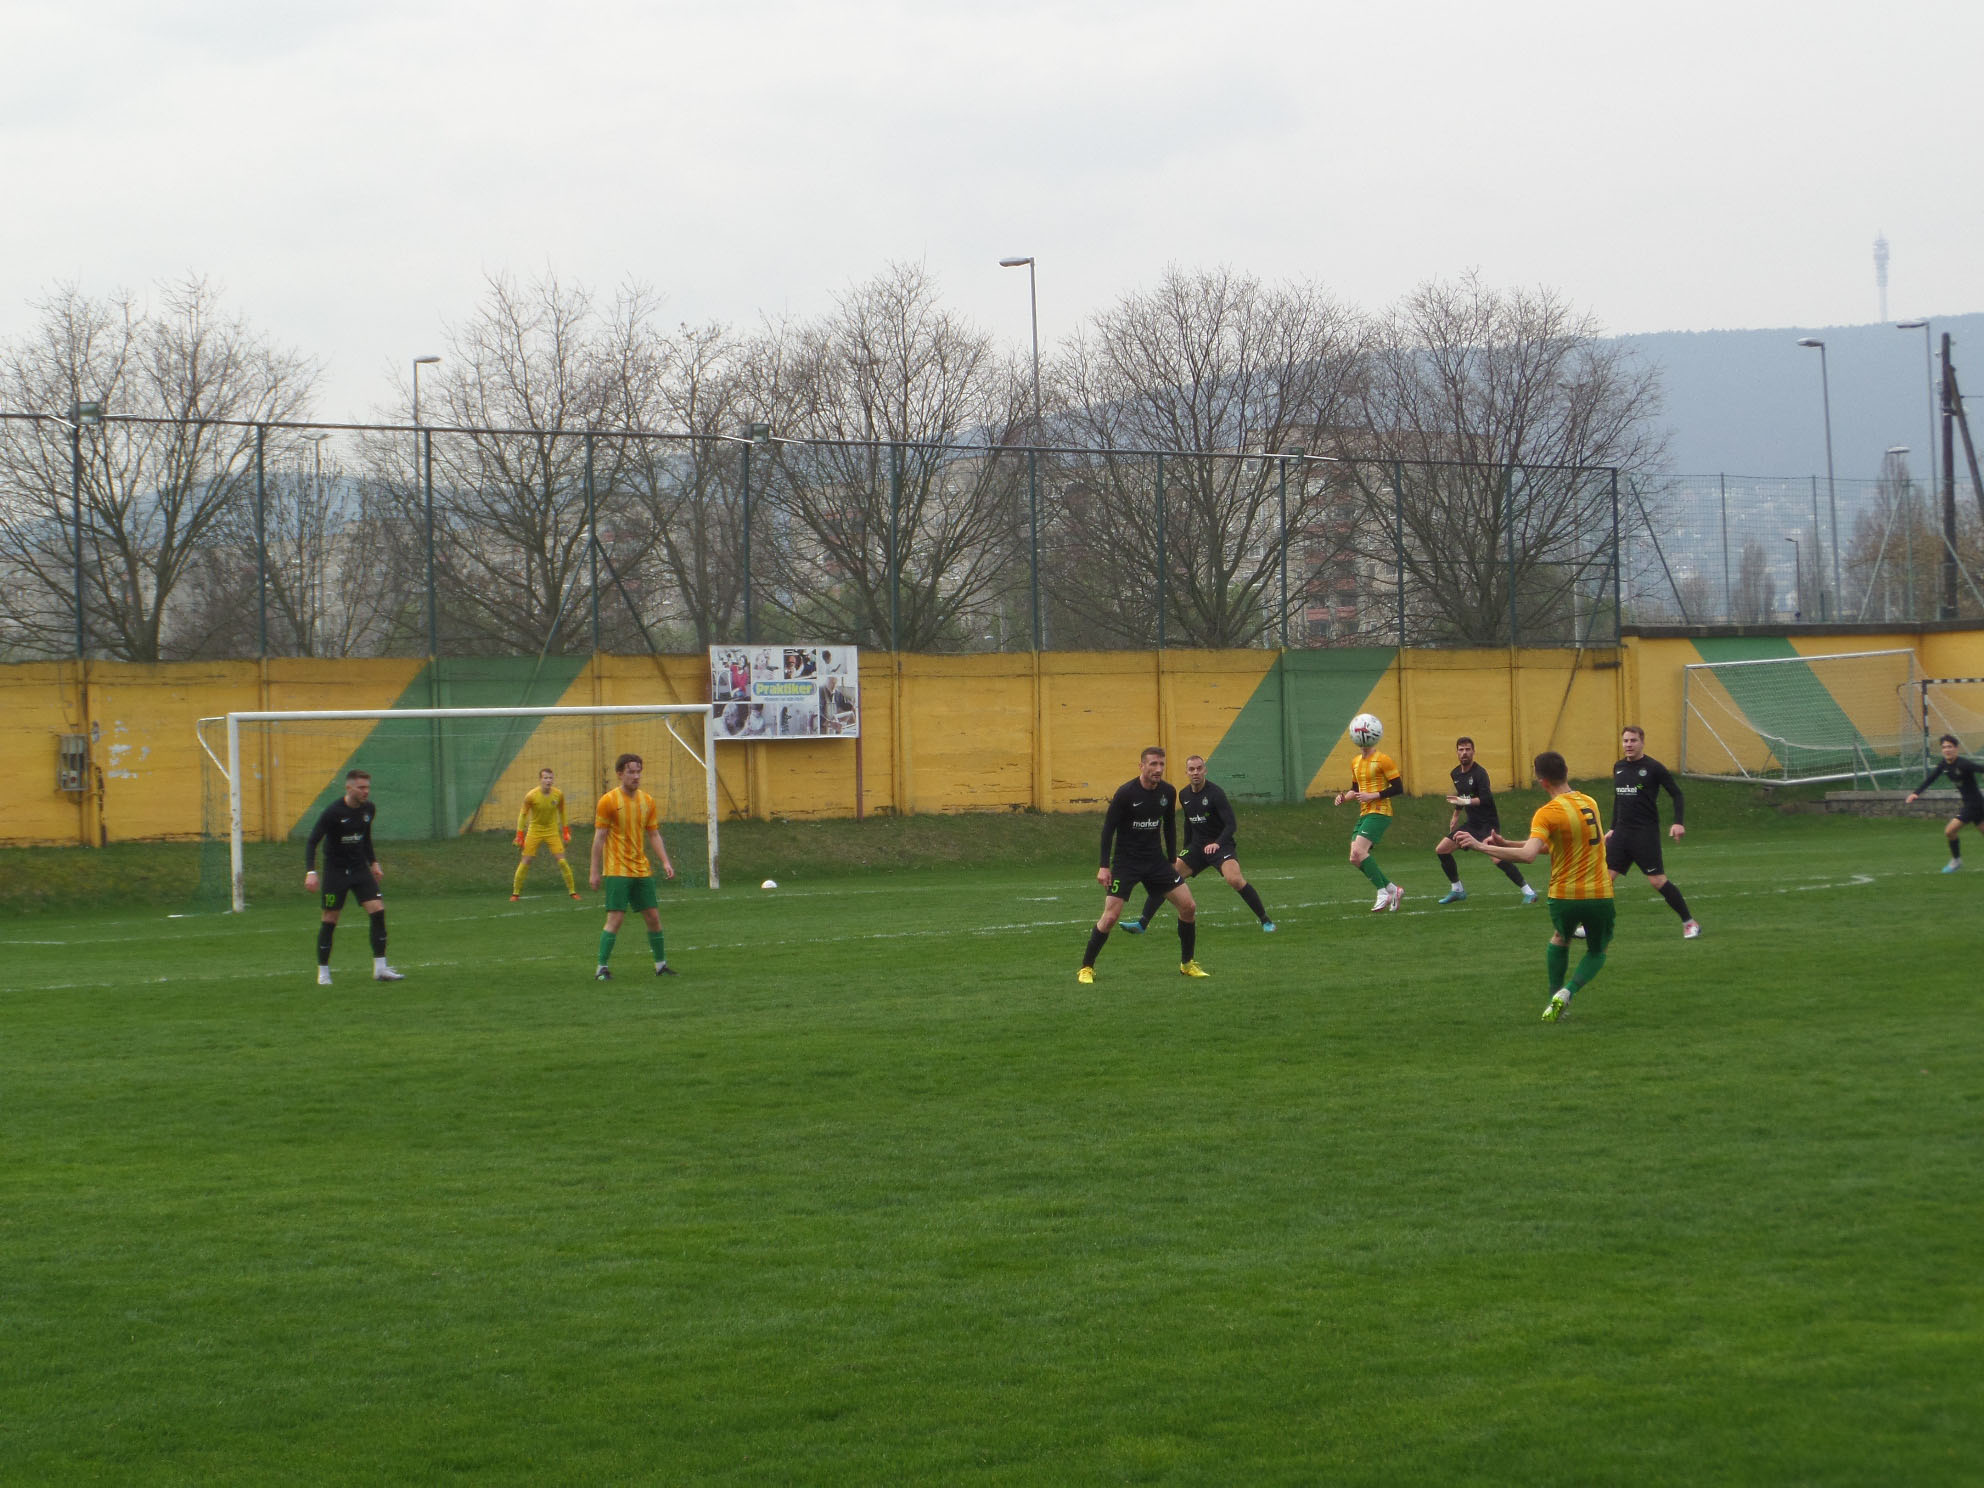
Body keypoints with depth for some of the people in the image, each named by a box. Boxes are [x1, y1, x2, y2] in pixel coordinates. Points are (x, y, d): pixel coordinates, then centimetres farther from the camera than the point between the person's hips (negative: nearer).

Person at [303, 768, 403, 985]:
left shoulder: (369, 809, 1)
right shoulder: (333, 812, -17)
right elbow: (313, 841, -15)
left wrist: (373, 862, 17)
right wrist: (310, 872, -24)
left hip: (360, 869, 5)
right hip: (335, 871, -5)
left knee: (378, 910, -8)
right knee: (330, 919, -2)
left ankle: (380, 968, -4)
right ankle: (323, 972, 11)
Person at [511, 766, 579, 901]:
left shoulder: (559, 795, -7)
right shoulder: (531, 796, -14)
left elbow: (561, 812, 10)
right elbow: (523, 814, -3)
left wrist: (566, 831, 10)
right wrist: (520, 835, -6)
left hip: (552, 831, 1)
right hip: (534, 831, -1)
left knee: (561, 861, -8)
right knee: (526, 862, -4)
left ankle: (572, 891, 2)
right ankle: (515, 893, 7)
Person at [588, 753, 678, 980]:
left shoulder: (647, 801, 8)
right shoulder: (609, 801, -7)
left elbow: (654, 835, 13)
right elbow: (599, 837, -6)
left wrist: (665, 862, 1)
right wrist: (595, 871, -8)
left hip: (642, 870, 5)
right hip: (617, 871, -5)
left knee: (653, 917, 7)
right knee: (615, 918, -11)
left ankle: (660, 964, 19)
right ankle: (602, 969, -5)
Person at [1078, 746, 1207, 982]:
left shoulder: (1168, 792, 0)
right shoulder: (1126, 793, -15)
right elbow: (1108, 828, -11)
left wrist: (1172, 862, 14)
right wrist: (1104, 866, -14)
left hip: (1156, 860, 5)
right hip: (1126, 862, -5)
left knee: (1188, 907, -3)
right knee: (1111, 916, -13)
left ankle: (1188, 963, 13)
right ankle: (1086, 968, 1)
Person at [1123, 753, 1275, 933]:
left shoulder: (1215, 793, -15)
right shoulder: (1184, 795, 6)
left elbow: (1231, 824, -20)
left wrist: (1217, 843, -35)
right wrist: (1186, 849, 22)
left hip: (1220, 845, -6)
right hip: (1197, 846, 6)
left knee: (1235, 879, -29)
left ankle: (1265, 921, -14)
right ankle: (1142, 923, 2)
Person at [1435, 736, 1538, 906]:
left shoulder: (1479, 772, -16)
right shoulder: (1456, 774, 8)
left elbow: (1486, 799, -27)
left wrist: (1466, 801, -37)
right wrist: (1456, 815, 30)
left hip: (1487, 822, -8)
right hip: (1472, 823, 8)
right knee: (1441, 850, 4)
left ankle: (1528, 891, -14)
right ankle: (1457, 890, 19)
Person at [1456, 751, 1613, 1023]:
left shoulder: (1547, 813, -14)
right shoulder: (1589, 803, 7)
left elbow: (1529, 854, -29)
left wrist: (1480, 847, -28)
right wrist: (1506, 845, 9)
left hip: (1564, 896, -3)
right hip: (1600, 896, 3)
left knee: (1559, 939, 31)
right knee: (1596, 952, 25)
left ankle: (1555, 997, 27)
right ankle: (1567, 992, 1)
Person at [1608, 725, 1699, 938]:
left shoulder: (1653, 768, -7)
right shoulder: (1618, 768, 12)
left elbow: (1677, 794, -4)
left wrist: (1678, 823, -15)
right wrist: (1613, 828, 22)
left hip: (1646, 833, -6)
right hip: (1622, 832, 6)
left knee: (1658, 881, -7)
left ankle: (1689, 922, 4)